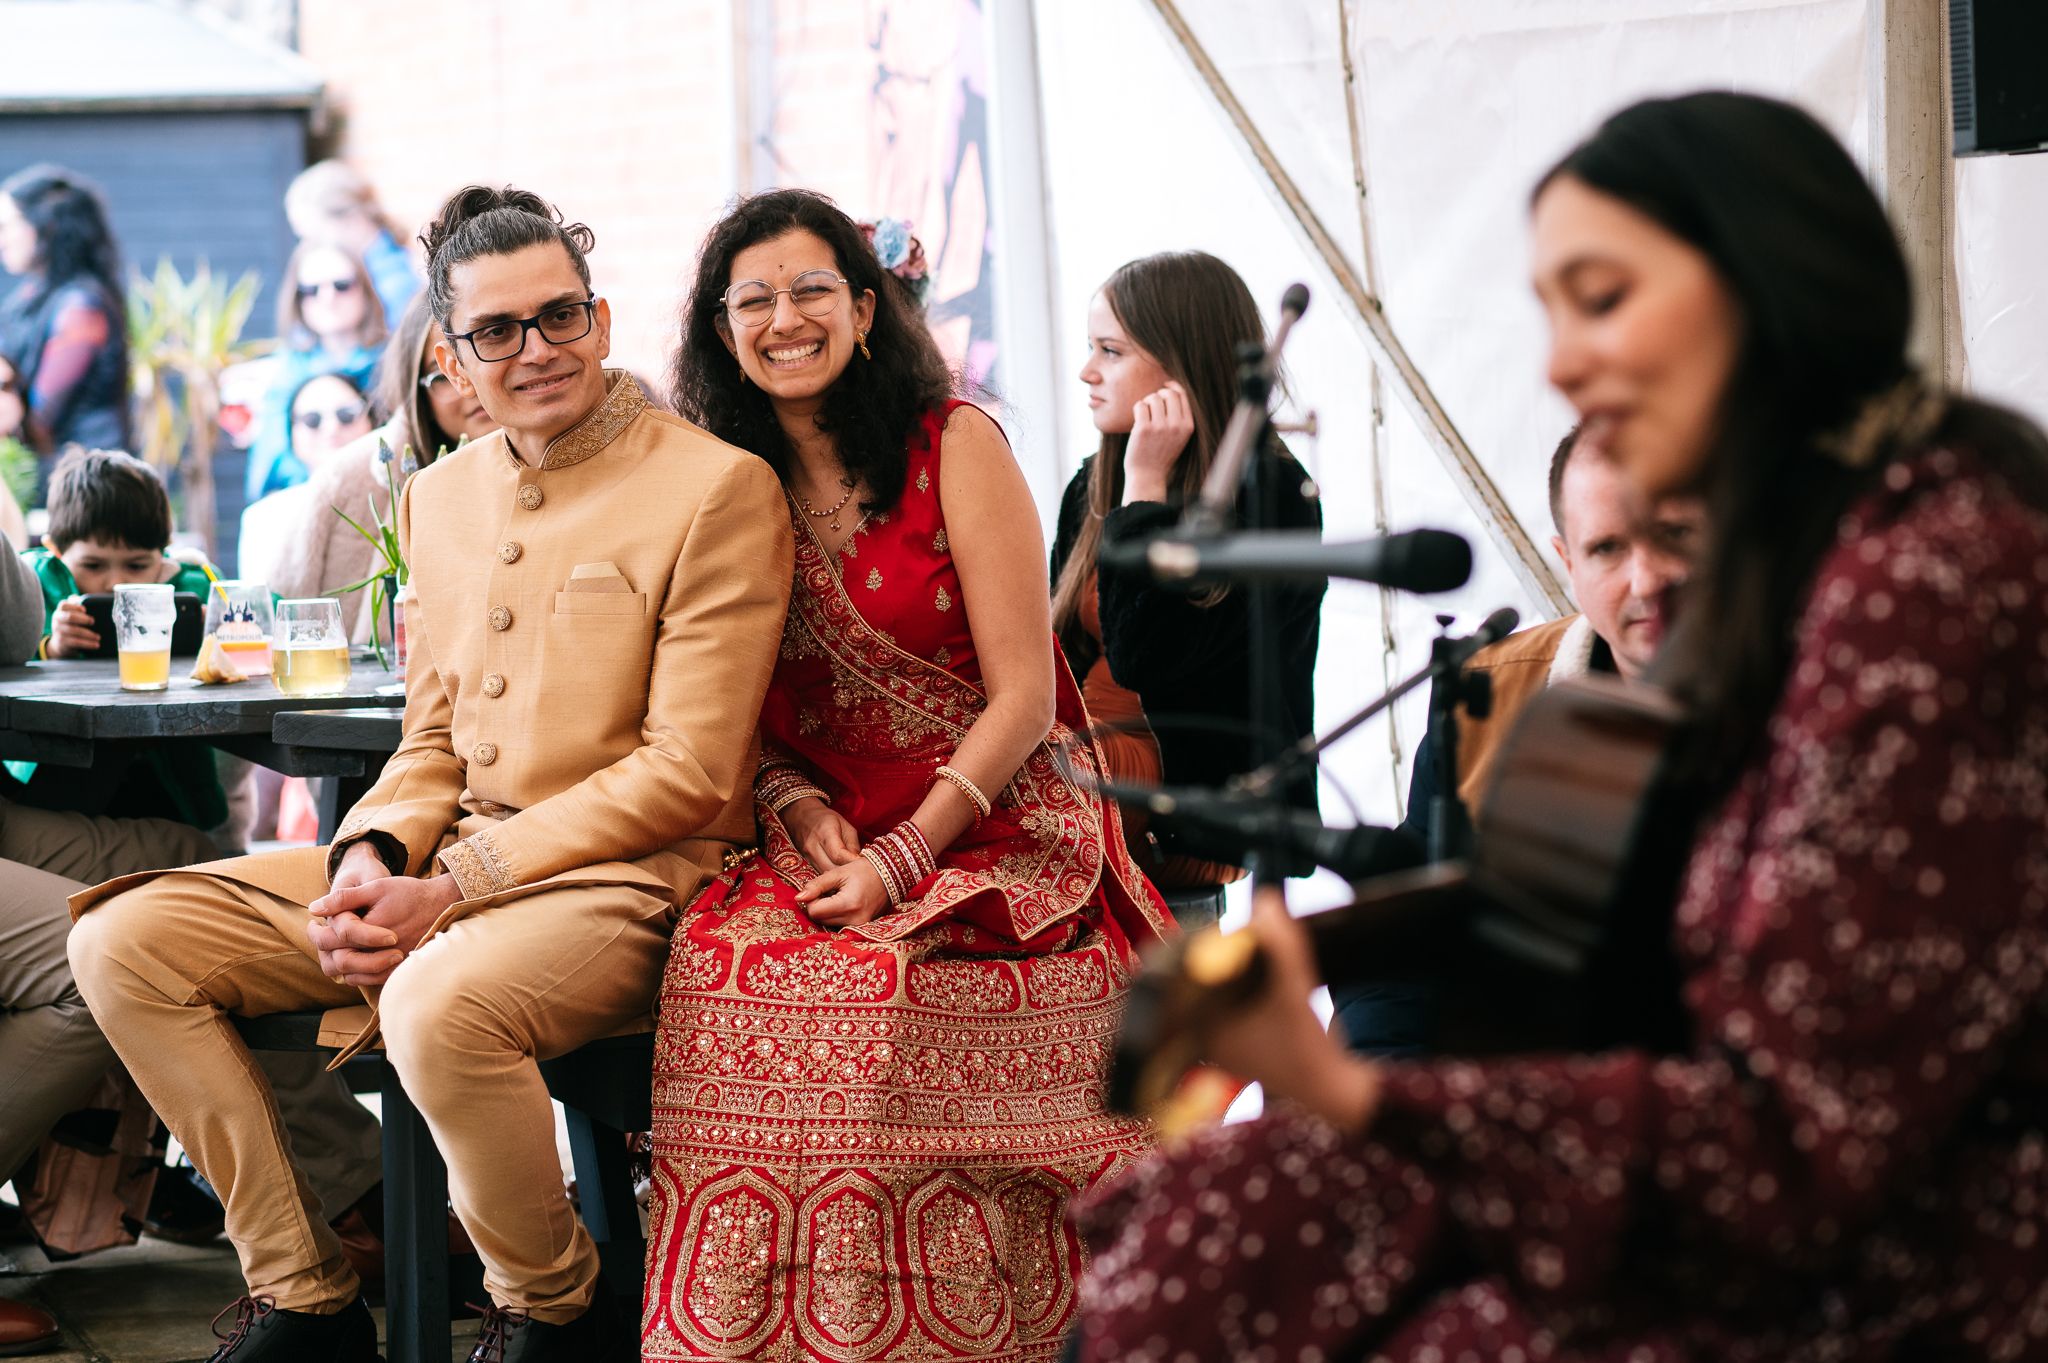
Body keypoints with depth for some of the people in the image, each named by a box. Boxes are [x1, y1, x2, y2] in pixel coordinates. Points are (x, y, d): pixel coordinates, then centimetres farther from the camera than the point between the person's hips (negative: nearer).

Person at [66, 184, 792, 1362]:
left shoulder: (718, 488, -9)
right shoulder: (442, 495, 14)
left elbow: (689, 774, -13)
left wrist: (452, 894, -16)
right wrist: (372, 857, -6)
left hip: (627, 873, -7)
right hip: (431, 866, 8)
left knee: (440, 1008, -39)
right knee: (123, 941, -6)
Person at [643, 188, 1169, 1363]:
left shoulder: (955, 447, -1)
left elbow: (1022, 696, -6)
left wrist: (904, 858, -15)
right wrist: (793, 801, -4)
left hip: (991, 830, -4)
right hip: (828, 833, 4)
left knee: (871, 983, -34)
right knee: (722, 960, -29)